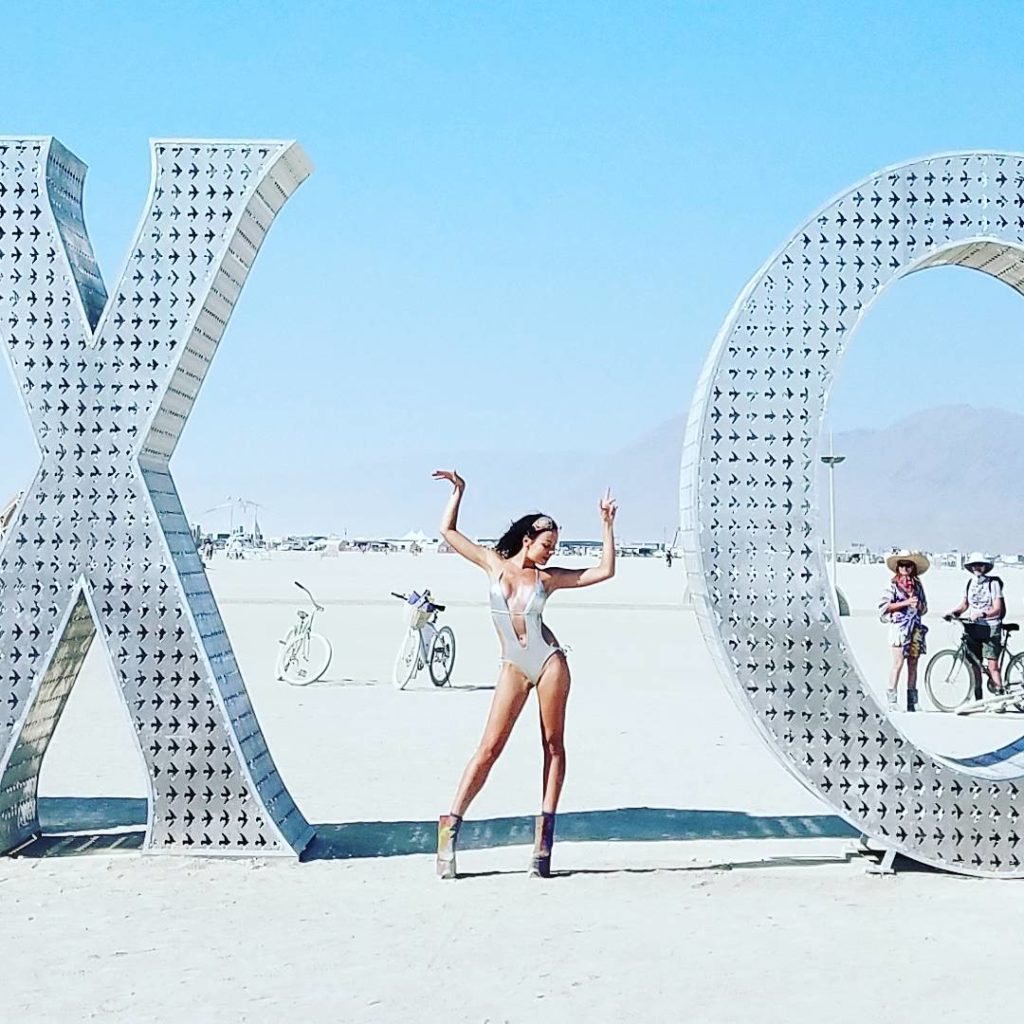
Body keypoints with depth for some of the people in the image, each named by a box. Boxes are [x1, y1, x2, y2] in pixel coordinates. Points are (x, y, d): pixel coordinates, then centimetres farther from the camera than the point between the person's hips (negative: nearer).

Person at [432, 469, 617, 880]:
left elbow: (605, 571, 4)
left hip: (549, 661, 1)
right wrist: (458, 491, 7)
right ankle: (451, 824, -4)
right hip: (513, 667, -1)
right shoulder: (495, 564, 5)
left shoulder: (548, 577, 4)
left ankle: (545, 828, 6)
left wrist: (607, 524, 1)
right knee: (489, 748, -5)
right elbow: (448, 531, 10)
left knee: (553, 745, 2)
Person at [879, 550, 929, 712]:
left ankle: (912, 701, 8)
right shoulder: (893, 585, 1)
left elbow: (924, 609, 17)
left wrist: (918, 603, -5)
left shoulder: (917, 585, 14)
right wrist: (905, 603, -13)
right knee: (899, 663, -9)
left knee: (913, 664, 5)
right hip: (899, 627, -5)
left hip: (916, 627, 5)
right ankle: (892, 700, -7)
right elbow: (884, 606, -9)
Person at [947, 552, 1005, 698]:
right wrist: (954, 613, -3)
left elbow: (997, 609, -12)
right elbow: (965, 604, 16)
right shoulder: (970, 583, 10)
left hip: (990, 628, -5)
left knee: (992, 666, -11)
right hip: (973, 629, 5)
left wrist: (981, 614, -28)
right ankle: (978, 700, 13)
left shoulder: (993, 583, -6)